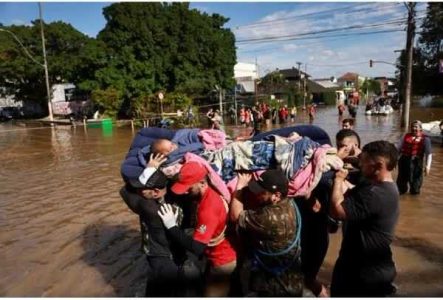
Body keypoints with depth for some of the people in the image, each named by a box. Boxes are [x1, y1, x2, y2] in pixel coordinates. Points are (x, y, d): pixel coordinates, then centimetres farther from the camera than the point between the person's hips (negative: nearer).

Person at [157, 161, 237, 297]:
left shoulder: (209, 208, -34)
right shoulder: (209, 193, -5)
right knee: (208, 288, 28)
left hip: (223, 262, -9)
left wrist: (171, 226, -28)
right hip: (219, 257, 9)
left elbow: (196, 247, -33)